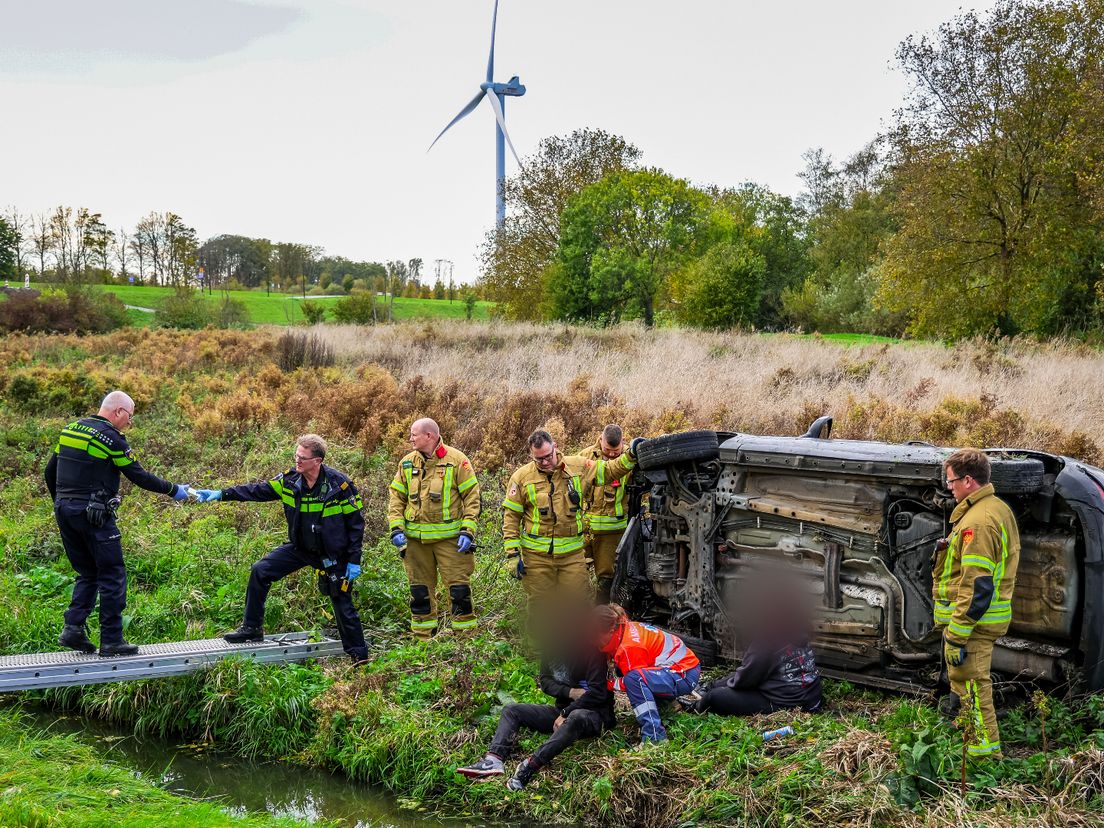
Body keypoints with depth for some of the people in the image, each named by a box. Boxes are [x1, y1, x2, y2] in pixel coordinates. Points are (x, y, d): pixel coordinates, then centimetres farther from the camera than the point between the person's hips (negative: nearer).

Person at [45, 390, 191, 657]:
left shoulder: (71, 429, 13)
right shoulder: (111, 437, -9)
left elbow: (50, 471, 17)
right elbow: (139, 476, -8)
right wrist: (173, 490, 2)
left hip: (64, 511, 8)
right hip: (93, 513, -7)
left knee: (87, 573, 17)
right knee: (113, 575, 1)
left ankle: (73, 628, 4)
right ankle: (111, 640, 1)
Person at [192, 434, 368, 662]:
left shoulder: (339, 485, -20)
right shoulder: (290, 480, -9)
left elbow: (355, 523, -14)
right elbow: (258, 490, -5)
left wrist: (354, 561, -14)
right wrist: (220, 494, -15)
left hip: (332, 555, -5)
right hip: (299, 548, 5)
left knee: (343, 606, 0)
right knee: (260, 571, -5)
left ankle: (359, 657, 17)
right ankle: (252, 628, 8)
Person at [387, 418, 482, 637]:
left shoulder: (456, 460, -4)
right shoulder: (407, 463, 9)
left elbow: (472, 497, -4)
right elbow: (397, 498, 12)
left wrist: (467, 531, -11)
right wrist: (396, 528, -2)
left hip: (450, 537, -4)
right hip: (415, 538, 4)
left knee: (459, 586, -3)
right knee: (420, 590, 10)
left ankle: (465, 634, 7)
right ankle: (422, 638, 19)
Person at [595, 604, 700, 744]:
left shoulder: (629, 647, -24)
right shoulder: (624, 629, 2)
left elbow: (633, 680, -16)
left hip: (685, 674, -10)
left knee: (634, 679, -32)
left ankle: (654, 736, -29)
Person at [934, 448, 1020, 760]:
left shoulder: (977, 521, -23)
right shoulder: (999, 509, 10)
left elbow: (976, 586, -26)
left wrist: (956, 636, -24)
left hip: (971, 621, -11)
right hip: (991, 615, 11)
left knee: (970, 685, -2)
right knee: (963, 679, 21)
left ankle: (985, 749, 4)